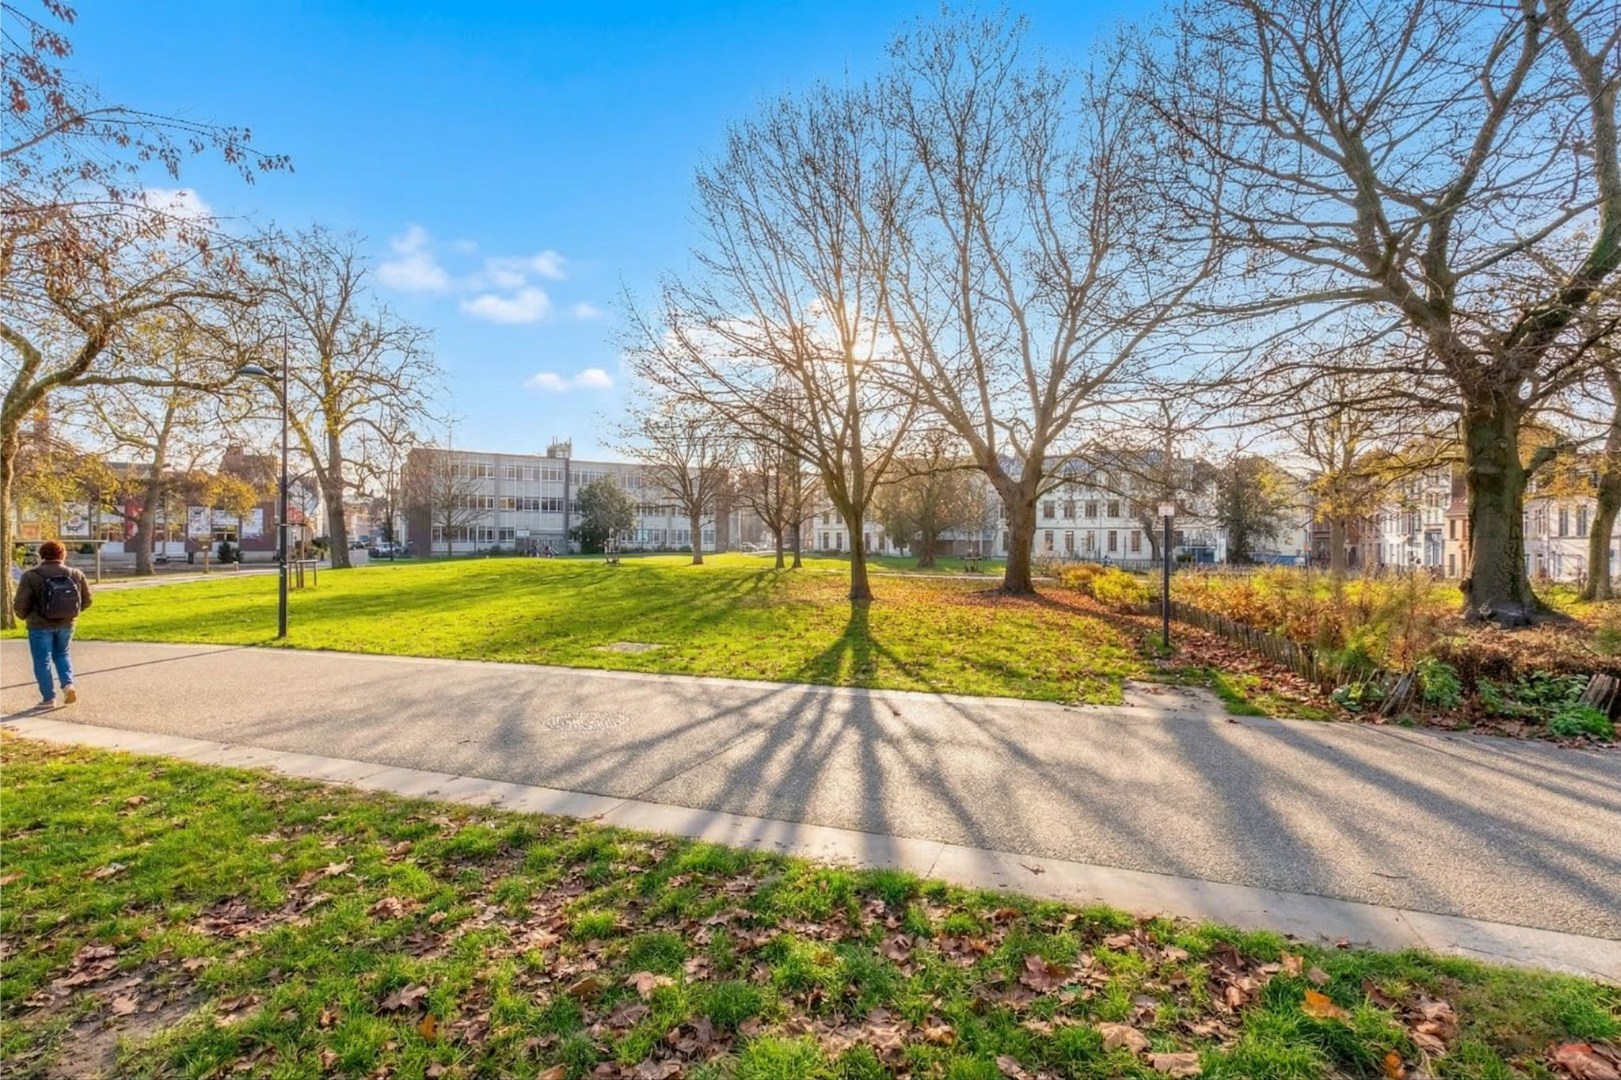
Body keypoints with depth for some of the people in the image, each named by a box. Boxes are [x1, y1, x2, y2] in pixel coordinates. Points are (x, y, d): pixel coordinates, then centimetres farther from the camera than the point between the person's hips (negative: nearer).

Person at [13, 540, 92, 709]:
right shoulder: (76, 575, -2)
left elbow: (20, 604, -12)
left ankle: (48, 698, 10)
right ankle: (68, 684, 5)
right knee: (62, 654, 22)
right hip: (66, 624, 3)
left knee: (43, 660, 7)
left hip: (40, 625, -3)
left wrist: (24, 616, 8)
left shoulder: (31, 576, -11)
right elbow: (86, 600, 3)